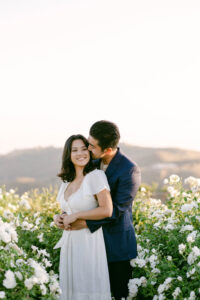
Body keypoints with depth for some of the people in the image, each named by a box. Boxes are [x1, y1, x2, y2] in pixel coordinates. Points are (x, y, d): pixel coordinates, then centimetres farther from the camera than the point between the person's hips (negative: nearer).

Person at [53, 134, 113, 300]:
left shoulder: (96, 176, -11)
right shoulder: (67, 181, 11)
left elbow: (107, 210, -20)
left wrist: (75, 216, -15)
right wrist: (61, 219, 6)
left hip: (89, 242, -7)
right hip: (70, 242, 7)